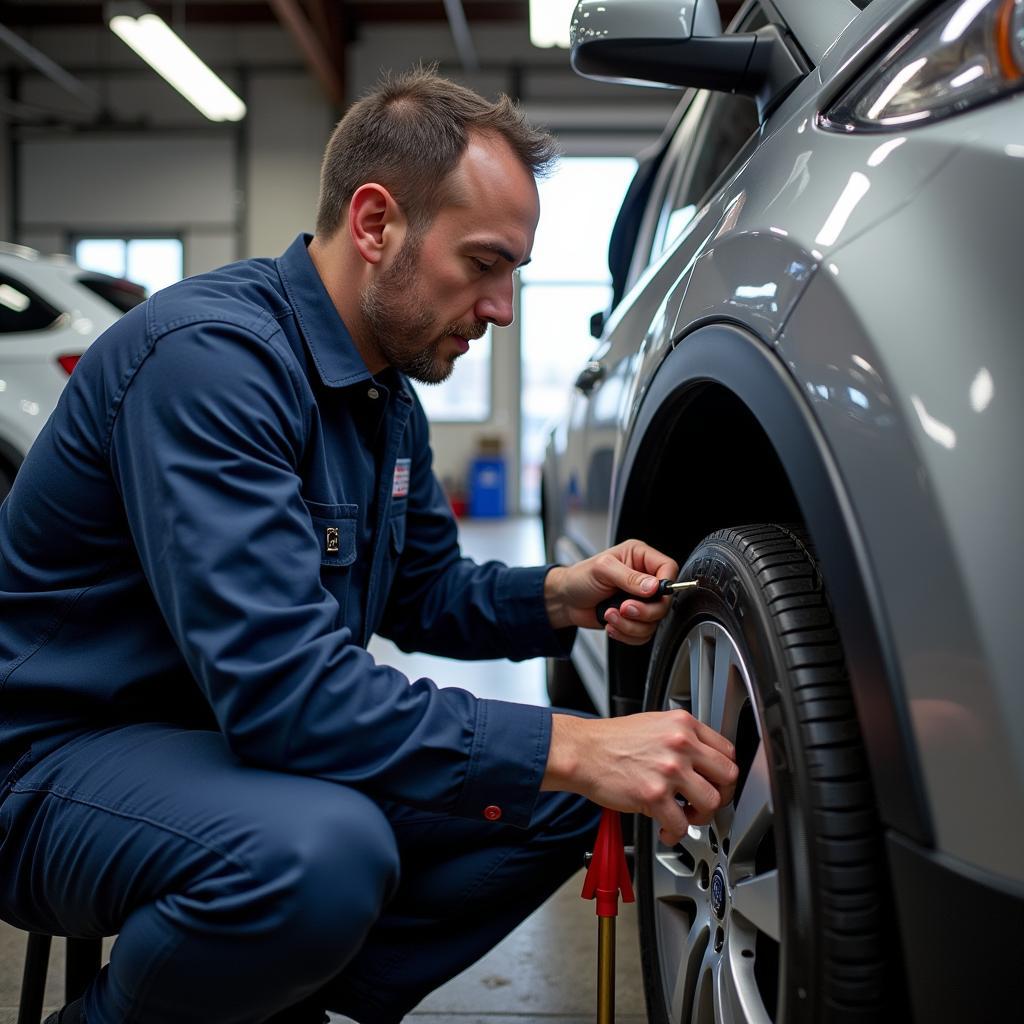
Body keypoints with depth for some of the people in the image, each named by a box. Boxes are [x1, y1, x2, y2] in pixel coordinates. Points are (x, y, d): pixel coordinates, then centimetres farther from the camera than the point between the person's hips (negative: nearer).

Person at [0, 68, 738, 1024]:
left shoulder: (389, 391, 6)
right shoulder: (211, 354, -25)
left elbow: (424, 593, 16)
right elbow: (279, 684, -33)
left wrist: (559, 597, -4)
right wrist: (574, 748, -33)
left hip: (233, 734, 9)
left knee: (561, 799, 0)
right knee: (320, 851, -38)